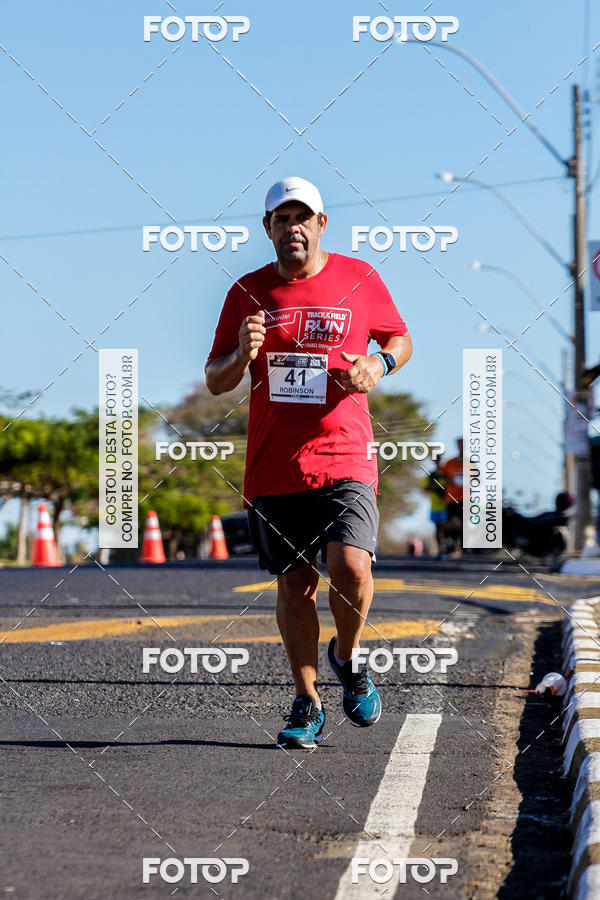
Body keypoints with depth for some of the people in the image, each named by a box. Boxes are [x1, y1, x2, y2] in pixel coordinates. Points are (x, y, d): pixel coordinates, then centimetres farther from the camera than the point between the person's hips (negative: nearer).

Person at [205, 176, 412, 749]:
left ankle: (347, 657, 11)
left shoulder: (359, 278, 4)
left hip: (345, 458, -2)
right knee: (294, 585, 5)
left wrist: (379, 364, -5)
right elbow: (215, 381, 9)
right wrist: (242, 356, -13)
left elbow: (401, 340, 17)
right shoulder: (248, 292, 7)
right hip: (273, 466, 2)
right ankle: (307, 704, 18)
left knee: (350, 567, -19)